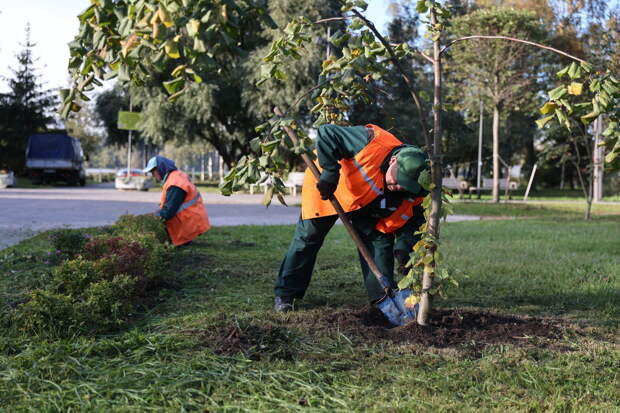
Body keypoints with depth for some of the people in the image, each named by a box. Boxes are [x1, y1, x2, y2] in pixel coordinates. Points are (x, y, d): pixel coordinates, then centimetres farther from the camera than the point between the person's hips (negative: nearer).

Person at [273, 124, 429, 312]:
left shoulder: (413, 190, -23)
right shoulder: (372, 143, -41)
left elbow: (413, 217, -12)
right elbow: (326, 133, -38)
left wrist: (404, 245, -29)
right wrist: (330, 173, -43)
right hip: (326, 186, -4)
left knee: (380, 239, -8)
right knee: (307, 238, -1)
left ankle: (383, 298, 0)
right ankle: (285, 295, 12)